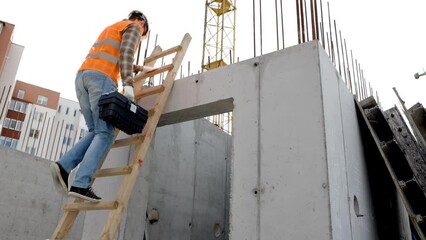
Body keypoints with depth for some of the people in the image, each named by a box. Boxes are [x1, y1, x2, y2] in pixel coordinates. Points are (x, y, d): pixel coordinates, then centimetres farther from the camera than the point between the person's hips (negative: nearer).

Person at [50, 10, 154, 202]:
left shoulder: (112, 28, 37)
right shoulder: (134, 27, 12)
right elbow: (125, 54, -8)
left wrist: (140, 68, 48)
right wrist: (128, 84, -19)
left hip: (83, 76, 8)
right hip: (101, 77, -8)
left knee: (97, 132, 7)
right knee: (105, 134, -13)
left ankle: (64, 165, -11)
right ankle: (81, 184, -25)